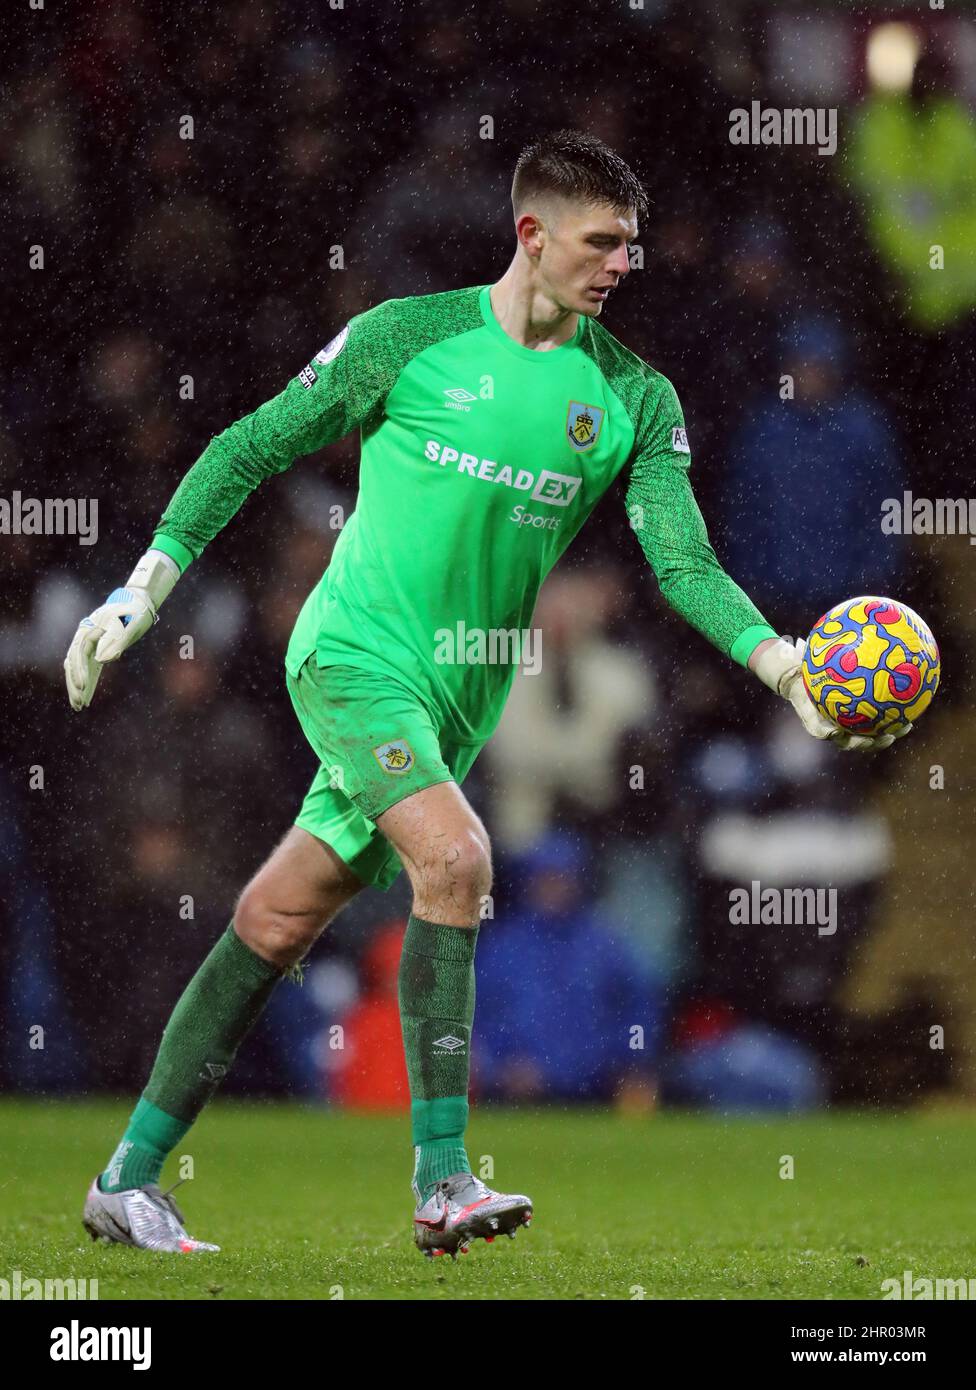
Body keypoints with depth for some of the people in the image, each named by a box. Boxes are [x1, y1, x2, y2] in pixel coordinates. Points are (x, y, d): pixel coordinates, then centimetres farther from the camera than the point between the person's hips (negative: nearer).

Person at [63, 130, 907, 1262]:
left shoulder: (634, 397, 4)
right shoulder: (410, 337, -5)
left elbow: (683, 561, -2)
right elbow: (249, 450, 2)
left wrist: (778, 661, -19)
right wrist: (142, 590, -1)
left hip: (459, 697, 4)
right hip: (354, 650, -4)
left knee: (274, 925, 8)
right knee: (455, 857, -26)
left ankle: (130, 1179, 17)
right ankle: (441, 1182, -24)